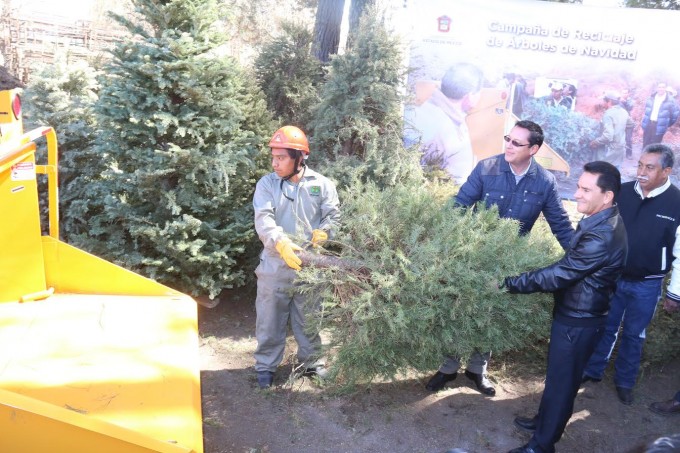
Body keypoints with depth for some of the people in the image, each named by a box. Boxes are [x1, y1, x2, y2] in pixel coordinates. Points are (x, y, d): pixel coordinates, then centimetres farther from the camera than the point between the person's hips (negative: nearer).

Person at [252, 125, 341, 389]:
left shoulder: (322, 184, 0)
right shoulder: (266, 184, -2)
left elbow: (333, 216, -4)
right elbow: (263, 220, -15)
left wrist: (320, 234, -26)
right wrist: (282, 244, -33)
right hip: (275, 266, 0)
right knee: (270, 320, 8)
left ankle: (310, 362, 33)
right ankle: (265, 367, 24)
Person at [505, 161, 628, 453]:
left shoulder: (602, 236, -30)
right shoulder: (602, 222, 3)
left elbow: (559, 274, -28)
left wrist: (510, 283, -20)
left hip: (578, 321, -9)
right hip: (576, 313, 9)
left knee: (561, 380, 6)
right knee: (557, 374, 24)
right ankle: (545, 420, 44)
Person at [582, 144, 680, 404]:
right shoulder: (621, 193, -8)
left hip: (646, 286, -1)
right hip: (611, 277, 2)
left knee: (633, 334, 15)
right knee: (605, 328, 16)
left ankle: (624, 381, 33)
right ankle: (593, 370, 34)